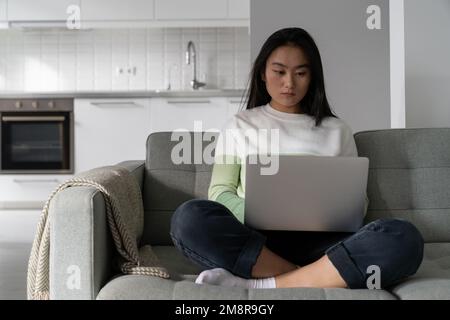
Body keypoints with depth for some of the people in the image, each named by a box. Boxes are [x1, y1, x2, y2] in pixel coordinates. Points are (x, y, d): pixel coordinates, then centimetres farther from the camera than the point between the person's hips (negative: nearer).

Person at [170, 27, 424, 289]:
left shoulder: (337, 130, 18)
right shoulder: (240, 125, 17)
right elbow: (220, 192, 8)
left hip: (319, 241, 1)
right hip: (254, 238, -1)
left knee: (404, 237, -29)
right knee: (190, 218, -32)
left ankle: (259, 286, -30)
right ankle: (323, 278, -28)